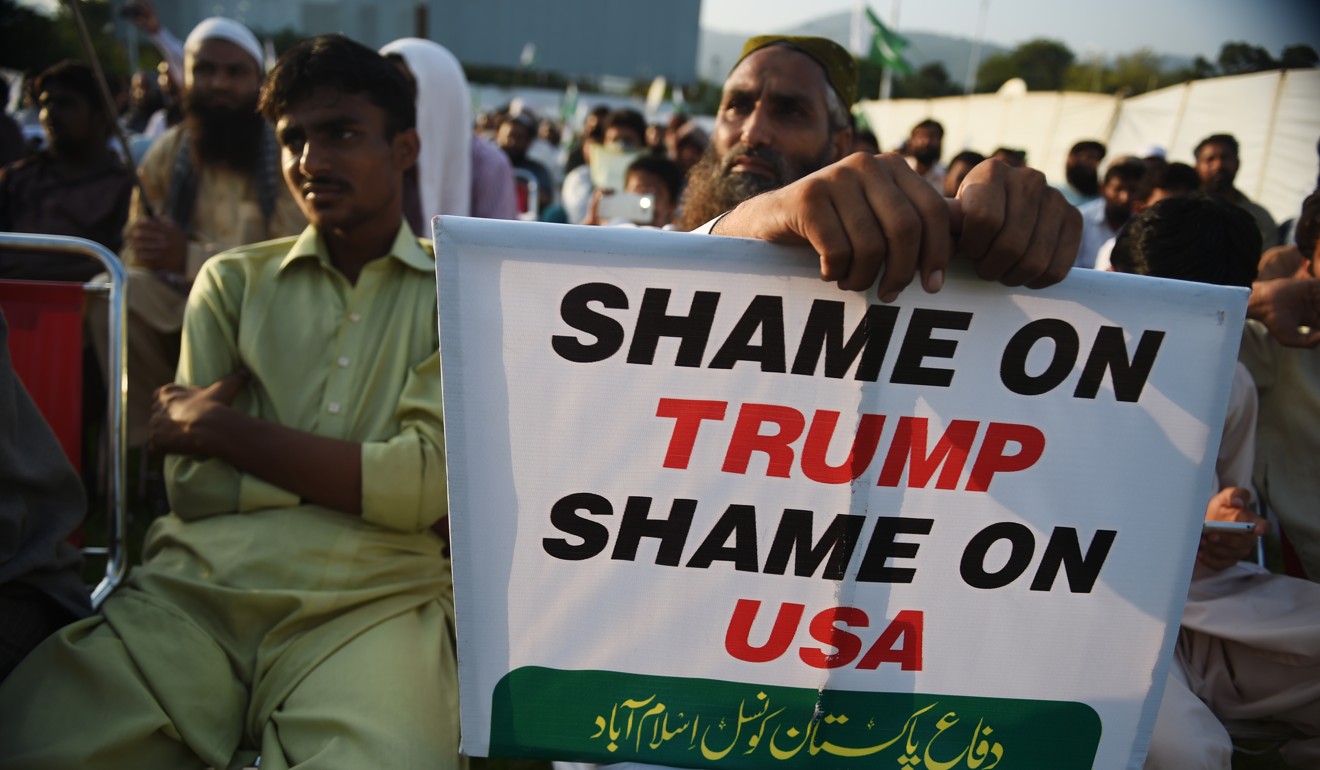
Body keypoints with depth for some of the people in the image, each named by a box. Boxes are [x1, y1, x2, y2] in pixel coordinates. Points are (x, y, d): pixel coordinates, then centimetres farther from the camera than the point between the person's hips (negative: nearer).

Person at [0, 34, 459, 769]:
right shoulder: (233, 280, 17)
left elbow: (428, 483, -5)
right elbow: (192, 485, 8)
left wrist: (221, 428, 0)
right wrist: (364, 468, -1)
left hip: (370, 599, -2)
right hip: (198, 582, 2)